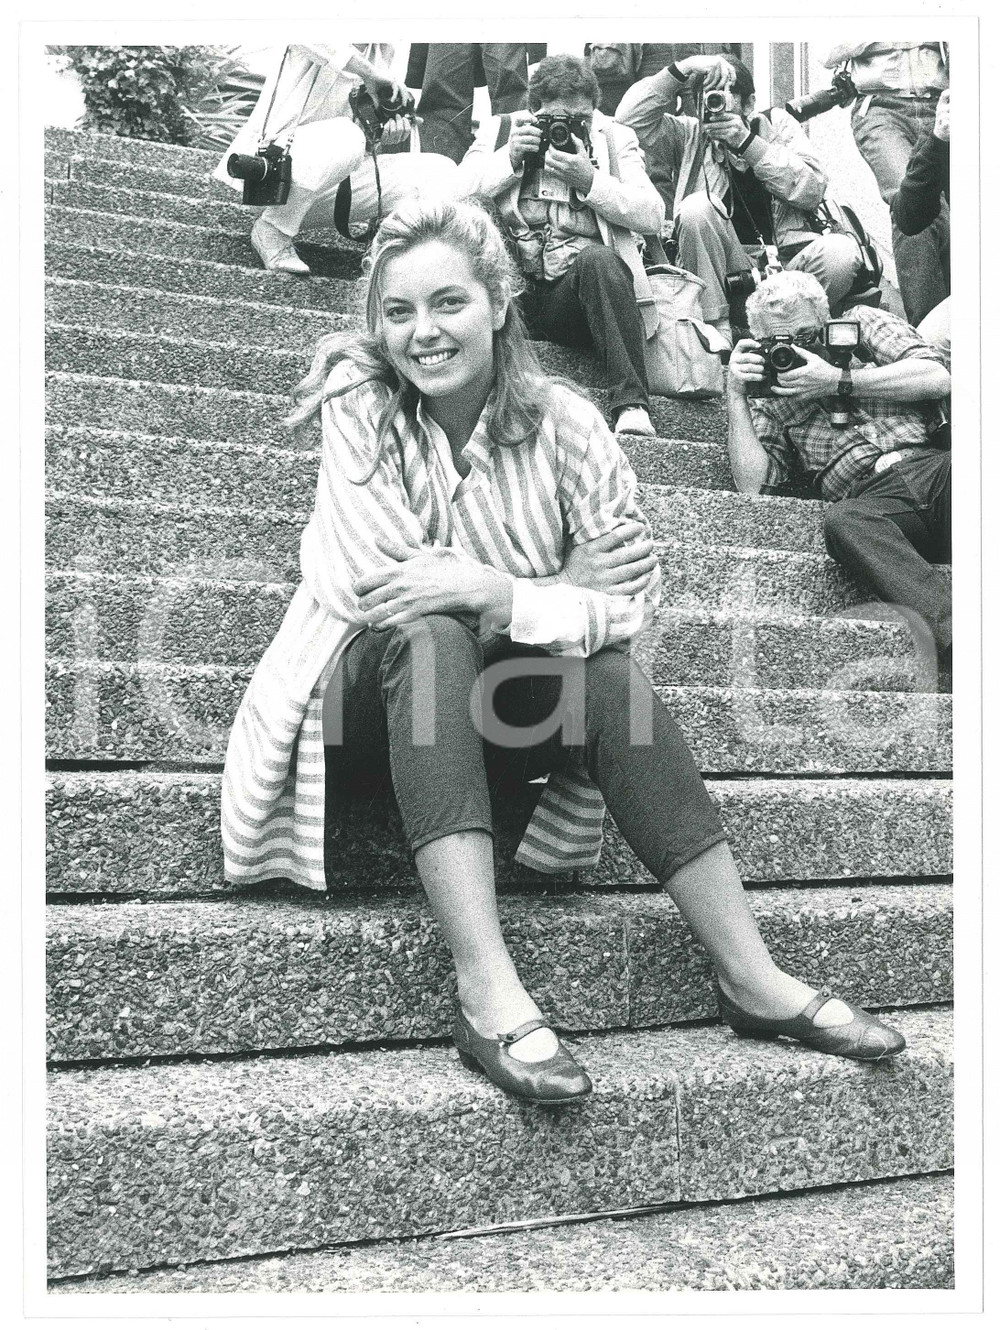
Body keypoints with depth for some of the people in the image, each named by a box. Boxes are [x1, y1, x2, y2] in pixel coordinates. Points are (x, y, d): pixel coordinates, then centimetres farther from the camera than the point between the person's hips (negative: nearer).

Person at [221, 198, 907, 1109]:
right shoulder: (359, 406, -12)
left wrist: (493, 594, -29)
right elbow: (379, 588, -19)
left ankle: (753, 978, -20)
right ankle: (489, 993, -40)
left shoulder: (562, 422, -8)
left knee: (609, 672, -25)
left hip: (494, 711, 2)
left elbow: (632, 597, -13)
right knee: (429, 635, -33)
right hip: (370, 698, -2)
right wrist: (560, 587, -18)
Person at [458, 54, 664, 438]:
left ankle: (631, 406, -35)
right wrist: (510, 159, -7)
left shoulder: (615, 138, 17)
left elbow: (653, 216, 2)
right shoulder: (500, 129, 18)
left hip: (577, 286, 0)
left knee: (598, 258, -33)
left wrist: (590, 181, -8)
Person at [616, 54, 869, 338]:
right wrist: (682, 69, -15)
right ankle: (719, 329, -21)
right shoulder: (691, 134, 11)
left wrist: (747, 142, -13)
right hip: (725, 270, 0)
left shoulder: (776, 123, 12)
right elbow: (629, 118, -4)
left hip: (789, 256, 0)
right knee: (696, 207, -27)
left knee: (842, 251, -29)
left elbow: (813, 190, -4)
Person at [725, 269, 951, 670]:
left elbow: (937, 377, 3)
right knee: (840, 521, -36)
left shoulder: (864, 323, 20)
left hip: (934, 465, 0)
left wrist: (838, 381, -1)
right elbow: (752, 484, 7)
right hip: (872, 499, 0)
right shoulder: (768, 393, 20)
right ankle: (953, 632, -52)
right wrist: (736, 394, 4)